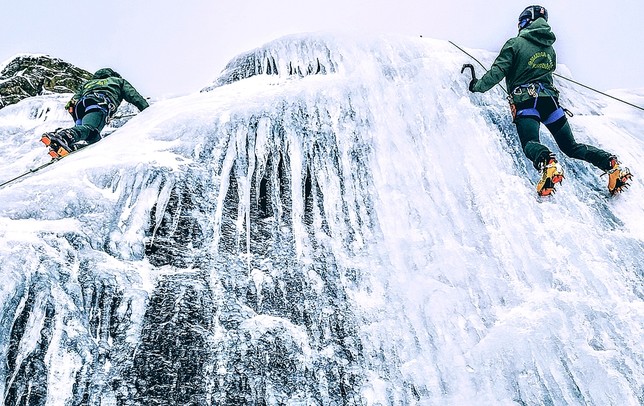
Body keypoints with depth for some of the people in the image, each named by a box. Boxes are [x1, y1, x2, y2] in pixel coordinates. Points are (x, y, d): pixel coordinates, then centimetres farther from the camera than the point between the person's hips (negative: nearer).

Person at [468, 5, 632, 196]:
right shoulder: (550, 48, 22)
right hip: (550, 98, 6)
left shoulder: (515, 43, 2)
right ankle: (610, 163, -10)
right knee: (571, 146, 11)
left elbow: (497, 72, -3)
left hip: (525, 101, -5)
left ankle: (547, 163, -50)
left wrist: (477, 86, 11)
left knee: (531, 143, -16)